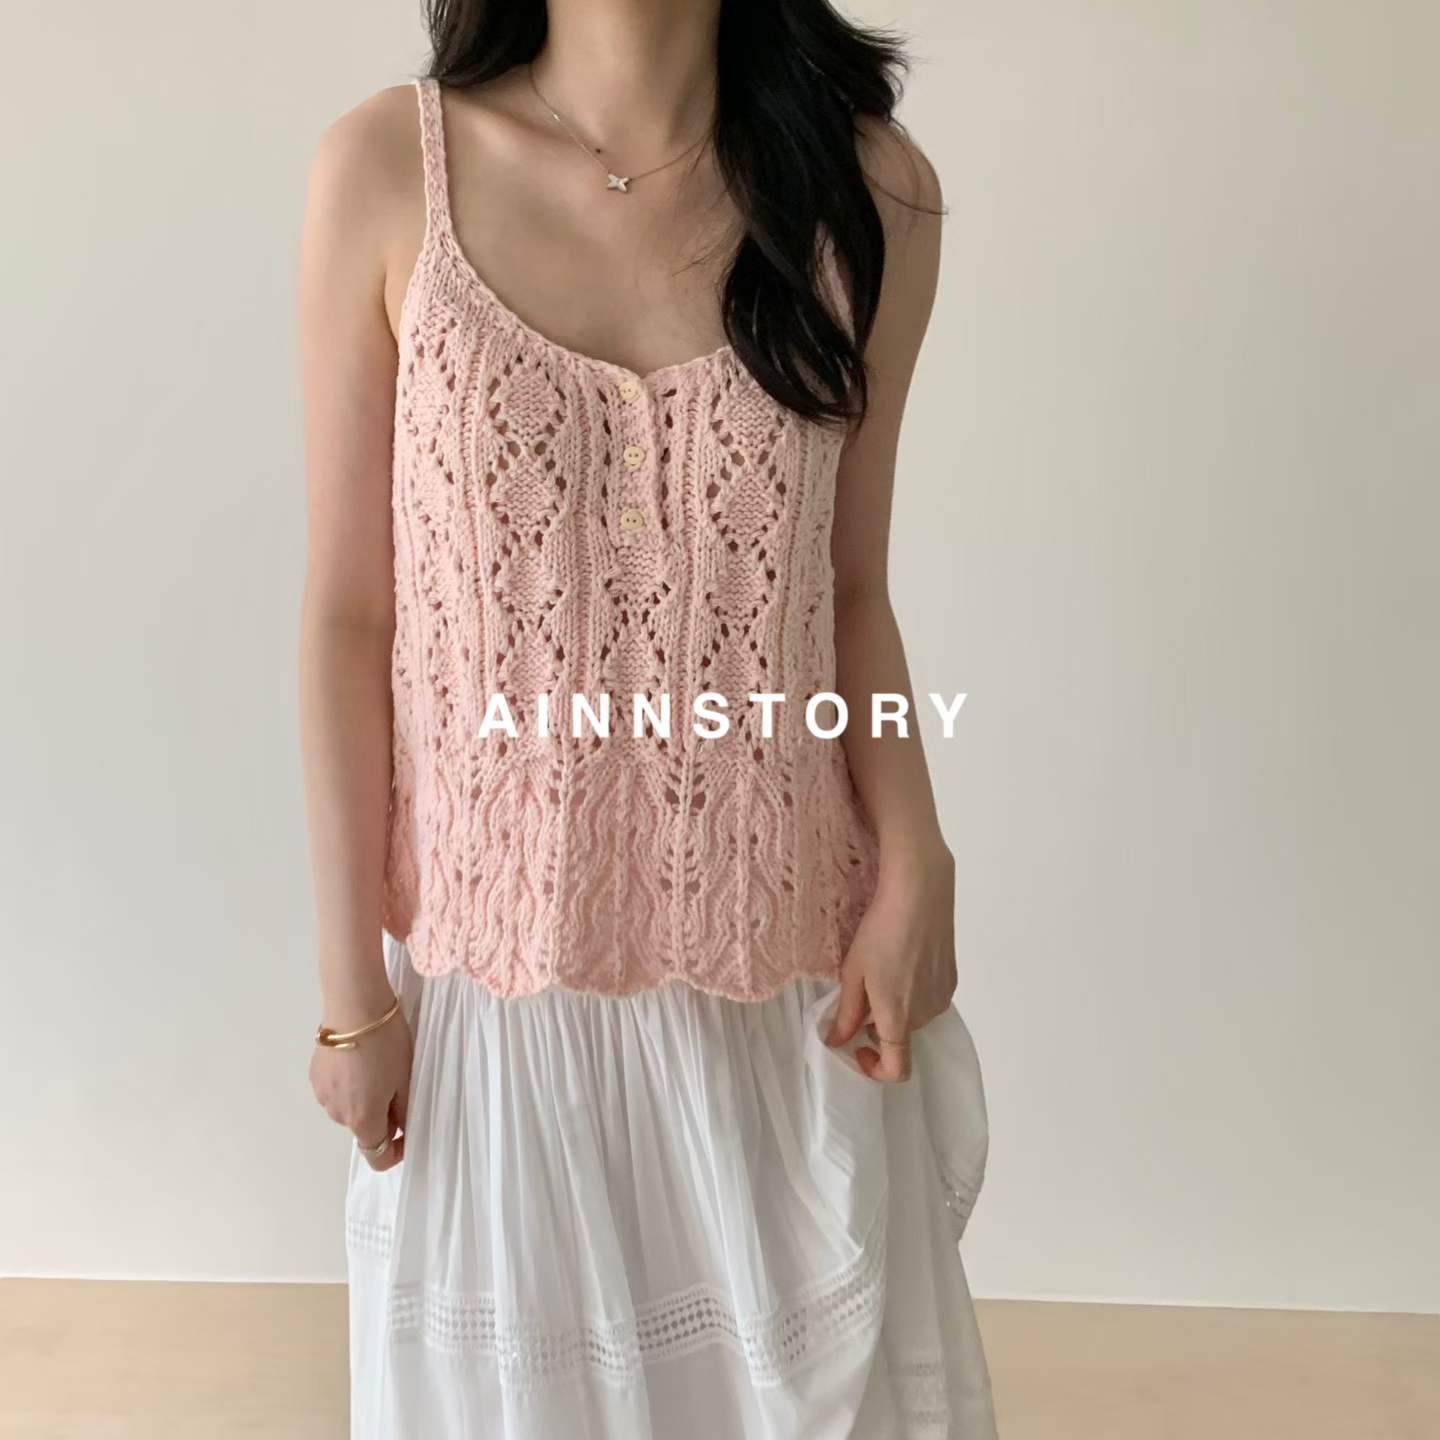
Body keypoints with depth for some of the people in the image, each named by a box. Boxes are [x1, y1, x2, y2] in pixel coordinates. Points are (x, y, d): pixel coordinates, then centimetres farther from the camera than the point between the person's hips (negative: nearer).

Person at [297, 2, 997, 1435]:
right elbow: (346, 615, -5)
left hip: (781, 968, 1)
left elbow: (852, 593, 3)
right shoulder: (386, 170, -8)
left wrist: (913, 871, -10)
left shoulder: (869, 189, -4)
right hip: (496, 957, 0)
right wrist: (351, 986, -2)